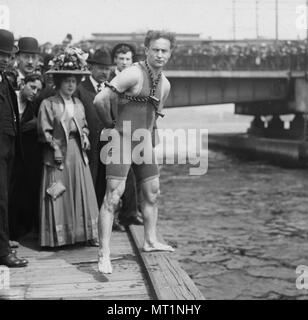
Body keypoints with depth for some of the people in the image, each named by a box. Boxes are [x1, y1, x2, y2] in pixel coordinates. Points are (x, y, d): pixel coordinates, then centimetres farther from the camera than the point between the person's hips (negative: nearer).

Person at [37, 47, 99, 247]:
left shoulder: (78, 104, 12)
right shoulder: (48, 104, -4)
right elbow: (45, 131, -8)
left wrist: (84, 137, 1)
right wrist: (54, 146, -16)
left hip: (77, 153, 5)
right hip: (58, 154, -5)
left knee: (82, 193, 6)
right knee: (58, 196, -1)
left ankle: (85, 233, 13)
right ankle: (57, 237, 7)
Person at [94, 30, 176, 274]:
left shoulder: (165, 84, 9)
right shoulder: (133, 75, -17)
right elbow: (100, 100, -22)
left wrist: (147, 138, 17)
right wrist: (111, 125, -9)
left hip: (143, 144, 8)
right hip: (121, 141, -8)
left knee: (152, 193, 15)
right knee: (113, 196, -10)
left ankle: (151, 241, 32)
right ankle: (104, 254, -8)